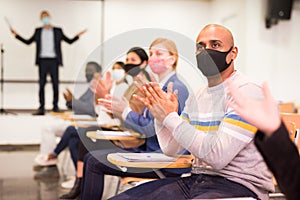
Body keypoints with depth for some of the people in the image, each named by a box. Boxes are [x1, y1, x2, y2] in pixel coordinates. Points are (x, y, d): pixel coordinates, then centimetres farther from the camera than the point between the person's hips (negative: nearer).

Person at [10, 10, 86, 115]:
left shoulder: (58, 31, 10)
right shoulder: (38, 31, 13)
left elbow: (70, 41, 11)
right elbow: (28, 42, 16)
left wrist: (78, 35, -4)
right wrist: (16, 35, 9)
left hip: (54, 60, -1)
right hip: (42, 60, 1)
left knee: (55, 84, -1)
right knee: (41, 84, -1)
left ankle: (55, 106, 5)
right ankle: (41, 108, 0)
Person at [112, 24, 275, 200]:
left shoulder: (248, 93, -11)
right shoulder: (197, 97, 13)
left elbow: (218, 155, -20)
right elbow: (171, 149, 14)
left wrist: (171, 117, -17)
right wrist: (160, 116, -3)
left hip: (238, 185, -6)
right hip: (196, 179, 7)